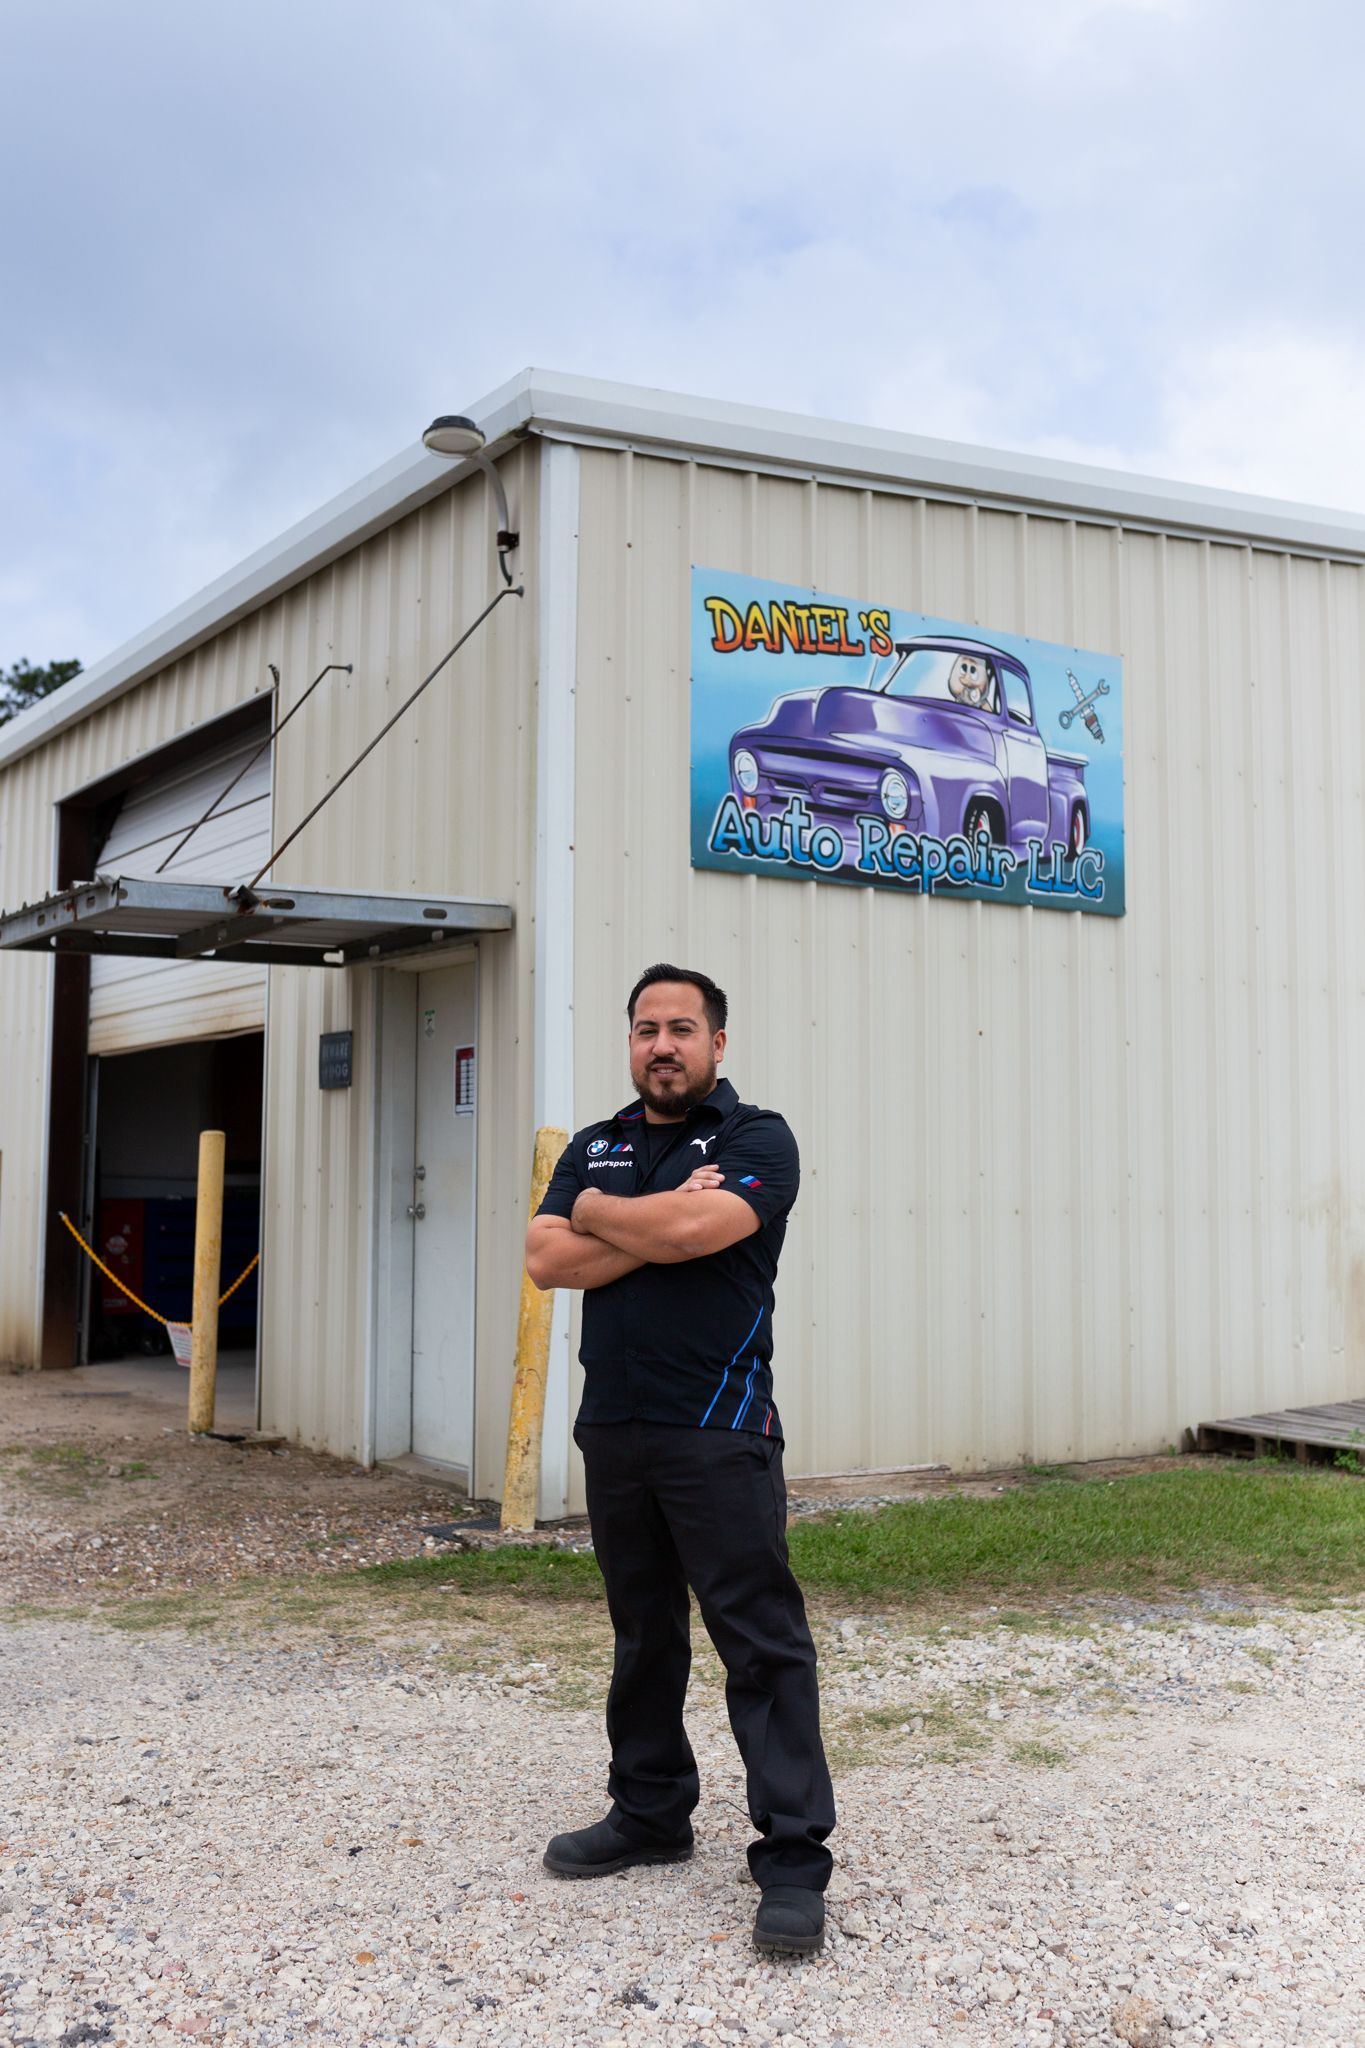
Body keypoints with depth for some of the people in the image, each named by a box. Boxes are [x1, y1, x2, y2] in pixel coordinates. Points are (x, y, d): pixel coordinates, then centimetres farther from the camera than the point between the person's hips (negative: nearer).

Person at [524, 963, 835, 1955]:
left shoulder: (756, 1140, -2)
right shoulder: (594, 1147, 14)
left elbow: (694, 1228, -21)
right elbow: (547, 1260, 0)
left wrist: (596, 1213, -3)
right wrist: (658, 1223, -10)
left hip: (719, 1436, -6)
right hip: (613, 1428, 6)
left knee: (763, 1640, -6)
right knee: (642, 1633, 16)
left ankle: (794, 1855, -2)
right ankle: (650, 1813, 30)